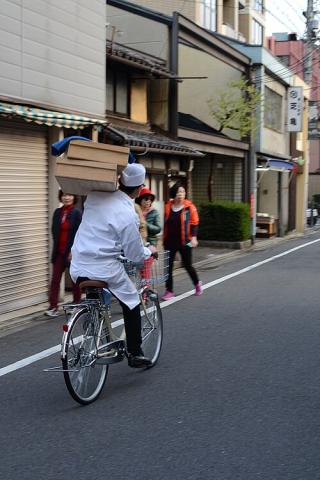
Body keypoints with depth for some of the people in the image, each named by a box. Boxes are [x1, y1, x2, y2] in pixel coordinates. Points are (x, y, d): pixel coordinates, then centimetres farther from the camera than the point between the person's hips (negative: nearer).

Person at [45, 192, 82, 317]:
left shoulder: (77, 213, -7)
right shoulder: (58, 212, 7)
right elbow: (54, 231, 11)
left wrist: (73, 251, -15)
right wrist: (56, 248, 3)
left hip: (73, 251, -4)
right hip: (59, 251, 4)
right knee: (55, 278, -1)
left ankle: (76, 304, 21)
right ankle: (53, 307, 0)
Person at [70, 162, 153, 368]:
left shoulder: (95, 197, -1)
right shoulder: (128, 215, -16)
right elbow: (135, 255, -7)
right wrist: (149, 252, 13)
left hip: (79, 268, 6)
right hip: (105, 270, -5)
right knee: (131, 305, 15)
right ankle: (135, 354, 18)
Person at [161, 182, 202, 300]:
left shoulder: (189, 206, -4)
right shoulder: (168, 207, 5)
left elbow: (194, 223, -4)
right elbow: (165, 224, 12)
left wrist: (193, 237, -15)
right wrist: (164, 239, 13)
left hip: (184, 242, -3)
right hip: (170, 242, 3)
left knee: (187, 265, 6)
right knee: (168, 266, 0)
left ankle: (197, 283, 32)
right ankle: (169, 290, 10)